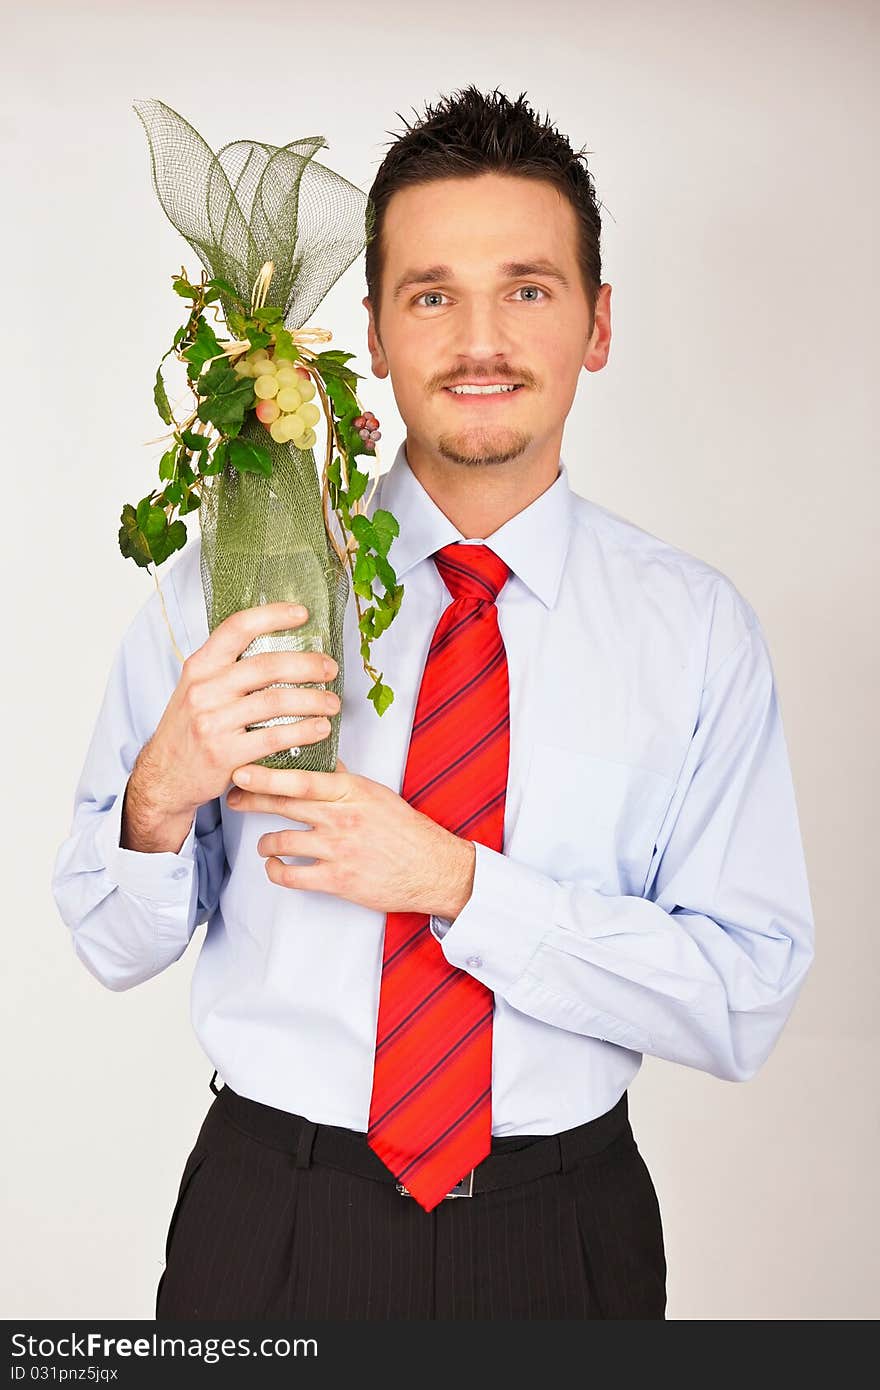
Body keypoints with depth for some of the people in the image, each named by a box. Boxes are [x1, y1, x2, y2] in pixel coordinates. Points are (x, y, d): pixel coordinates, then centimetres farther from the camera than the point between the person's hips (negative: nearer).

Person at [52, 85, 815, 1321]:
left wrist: (457, 883, -22)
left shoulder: (696, 627, -8)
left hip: (563, 1237, 0)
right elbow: (115, 945, -3)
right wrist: (160, 799, -24)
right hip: (269, 1219, 1)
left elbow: (746, 1000, -12)